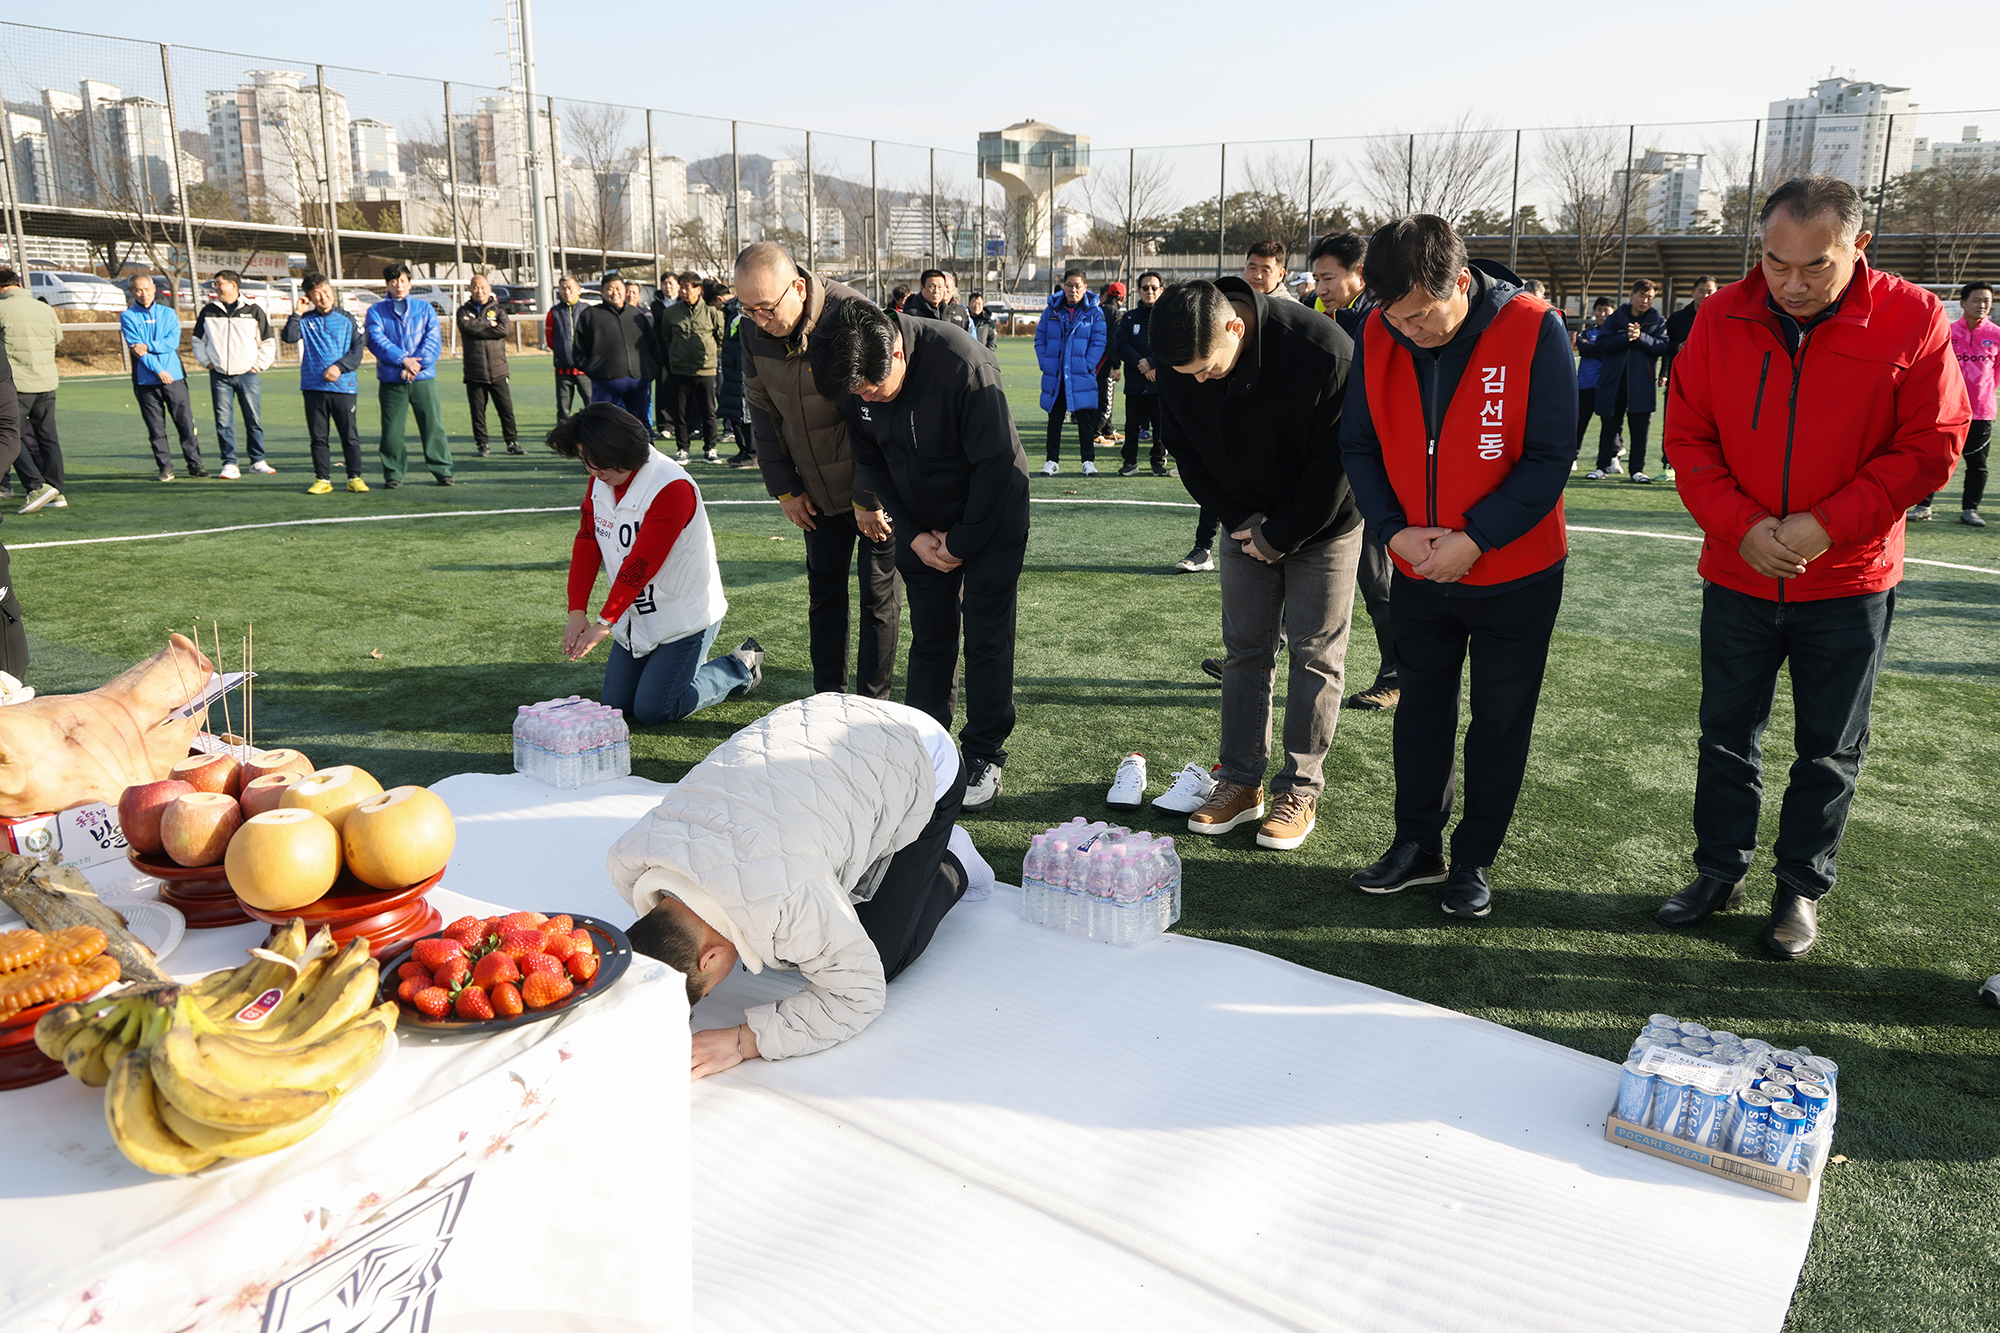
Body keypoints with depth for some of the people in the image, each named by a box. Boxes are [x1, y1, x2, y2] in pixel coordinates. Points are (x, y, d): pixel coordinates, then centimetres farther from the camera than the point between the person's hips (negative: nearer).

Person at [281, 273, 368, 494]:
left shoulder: (346, 318, 7)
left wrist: (339, 367, -10)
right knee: (318, 436, 4)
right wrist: (297, 313, -8)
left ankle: (355, 477, 9)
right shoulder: (305, 320, 8)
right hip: (313, 387, 1)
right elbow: (289, 337, -8)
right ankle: (323, 479, 11)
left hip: (344, 387, -1)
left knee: (350, 435, 0)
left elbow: (358, 349, 2)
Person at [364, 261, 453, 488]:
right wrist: (403, 360, -18)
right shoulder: (376, 311, 9)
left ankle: (442, 471, 6)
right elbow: (376, 340, -5)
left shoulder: (425, 308, 11)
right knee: (392, 429, 1)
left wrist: (417, 364, -14)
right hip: (391, 381, 0)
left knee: (433, 426, -2)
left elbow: (434, 341, 0)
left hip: (423, 378, 0)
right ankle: (393, 475, 11)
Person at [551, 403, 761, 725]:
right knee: (616, 704, 8)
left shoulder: (673, 488, -26)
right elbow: (586, 544, -1)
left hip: (685, 616, -8)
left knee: (652, 711, -7)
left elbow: (642, 564, -27)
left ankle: (740, 666, 11)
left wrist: (604, 623, -25)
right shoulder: (600, 482, -2)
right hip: (635, 615, 8)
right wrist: (577, 612, -12)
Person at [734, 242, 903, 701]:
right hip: (818, 491, 6)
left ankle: (871, 706, 11)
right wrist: (784, 488, 3)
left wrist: (869, 499, -17)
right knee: (824, 589, 11)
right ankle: (827, 699, 21)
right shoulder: (755, 328, -6)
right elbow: (761, 409, 5)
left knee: (878, 595, 1)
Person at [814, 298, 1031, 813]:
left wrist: (961, 542, -16)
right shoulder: (857, 375, -13)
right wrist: (913, 534, -8)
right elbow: (869, 461, 0)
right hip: (920, 521, 5)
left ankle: (985, 756, 7)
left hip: (991, 514, -4)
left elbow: (997, 464, -24)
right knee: (929, 635, 6)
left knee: (986, 635, -3)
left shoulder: (964, 364, -31)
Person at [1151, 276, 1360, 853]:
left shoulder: (1324, 352, -30)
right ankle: (1241, 782, 15)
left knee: (1314, 653, -1)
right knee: (1245, 648, 5)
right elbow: (1185, 449, -1)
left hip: (1323, 521, -4)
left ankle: (1300, 790, 9)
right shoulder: (1179, 363, -15)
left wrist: (1279, 536, -17)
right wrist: (1240, 518, -9)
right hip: (1247, 523, 4)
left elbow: (1337, 460, -22)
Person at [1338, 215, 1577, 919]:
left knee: (1499, 723, 8)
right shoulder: (1379, 334, -8)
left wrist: (1474, 539, -23)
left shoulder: (1534, 330, -18)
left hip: (1515, 575, -3)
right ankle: (1417, 845, 30)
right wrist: (1397, 530, -14)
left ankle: (1474, 861, 24)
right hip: (1418, 572, 3)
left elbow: (1549, 457, -16)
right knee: (1420, 708, 14)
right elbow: (1358, 443, -1)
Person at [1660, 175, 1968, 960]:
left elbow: (1930, 448, -9)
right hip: (1736, 578, 2)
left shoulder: (1912, 320, -10)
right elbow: (1687, 436, -3)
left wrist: (1828, 524, -20)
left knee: (1830, 750, 10)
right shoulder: (1724, 319, -5)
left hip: (1848, 584, -2)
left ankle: (1802, 888, 26)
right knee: (1727, 733, 12)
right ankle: (1720, 871, 28)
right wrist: (1739, 524, -17)